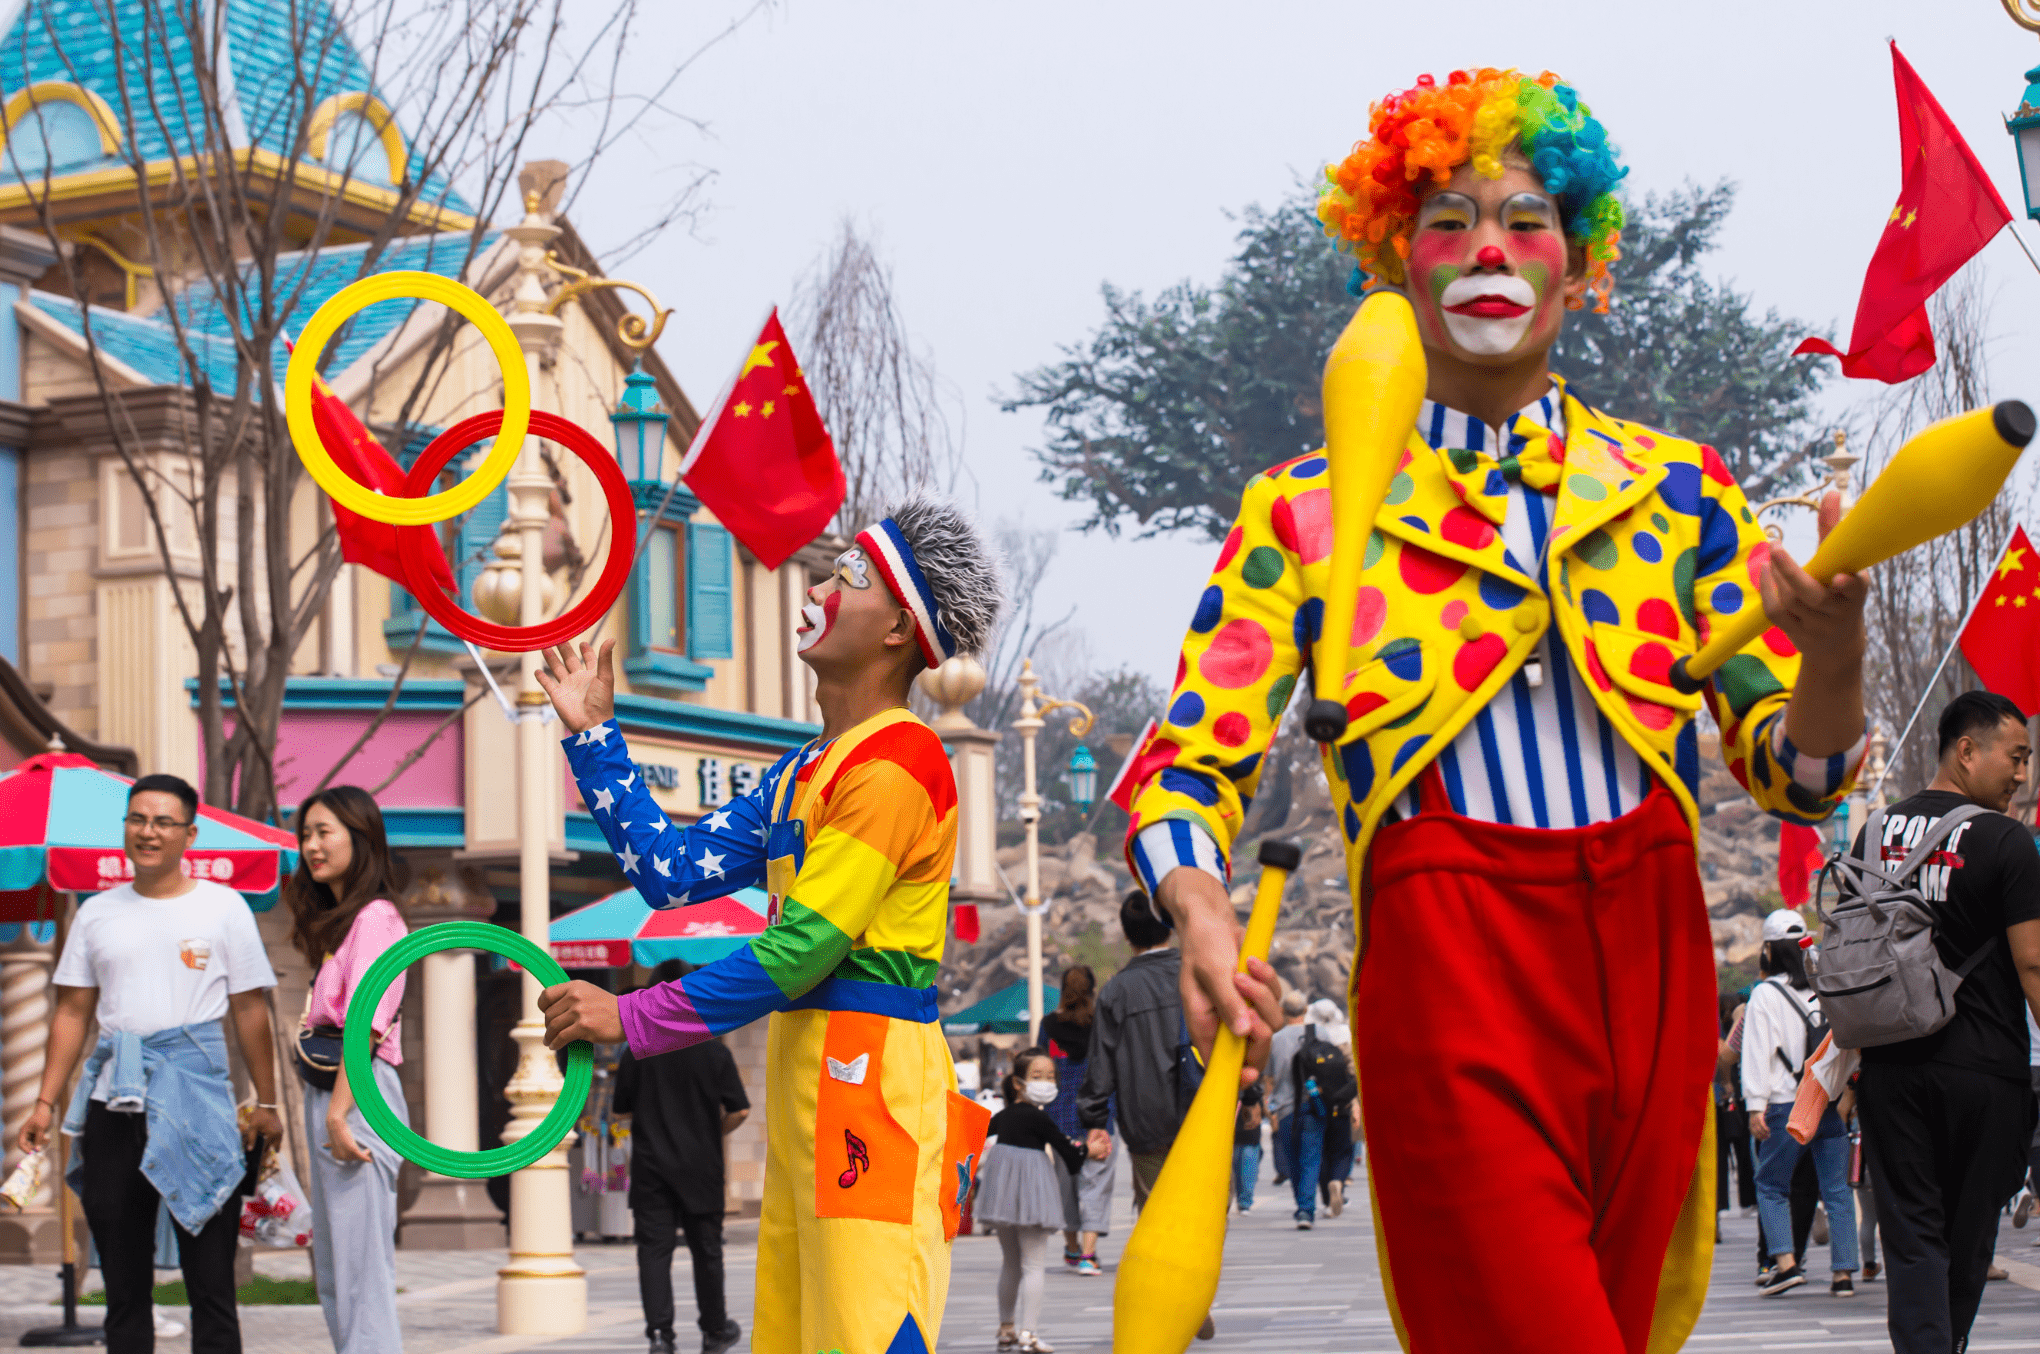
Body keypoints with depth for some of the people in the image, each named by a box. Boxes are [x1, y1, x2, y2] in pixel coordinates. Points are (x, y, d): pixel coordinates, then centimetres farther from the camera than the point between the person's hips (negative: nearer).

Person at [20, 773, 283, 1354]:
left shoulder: (222, 907, 4)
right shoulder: (97, 913, 12)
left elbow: (250, 1010, 4)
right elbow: (73, 1012, 12)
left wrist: (266, 1104, 2)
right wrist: (45, 1102, 5)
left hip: (194, 1093, -3)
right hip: (113, 1098, 3)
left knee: (209, 1273, -3)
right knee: (122, 1278, 7)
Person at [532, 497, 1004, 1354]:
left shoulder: (896, 760, -12)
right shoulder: (803, 771, 20)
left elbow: (801, 950, -16)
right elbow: (675, 871, 18)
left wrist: (634, 1019, -13)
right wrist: (594, 738, 19)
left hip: (871, 1074, -10)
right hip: (805, 1079, 10)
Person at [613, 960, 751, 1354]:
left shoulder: (636, 1052, -5)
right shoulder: (713, 1051, -6)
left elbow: (619, 1108, 3)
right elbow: (739, 1111, -6)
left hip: (651, 1167, 0)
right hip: (701, 1167, 0)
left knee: (654, 1249, 0)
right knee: (706, 1250, 13)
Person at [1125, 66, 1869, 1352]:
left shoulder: (1677, 486, 12)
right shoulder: (1310, 509, 7)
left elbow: (1794, 769, 11)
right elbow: (1190, 763, 4)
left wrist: (1834, 651, -12)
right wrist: (1202, 917, -18)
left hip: (1650, 948, 3)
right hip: (1448, 953, -3)